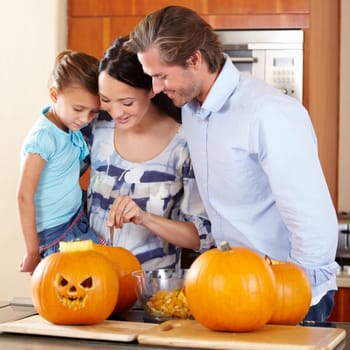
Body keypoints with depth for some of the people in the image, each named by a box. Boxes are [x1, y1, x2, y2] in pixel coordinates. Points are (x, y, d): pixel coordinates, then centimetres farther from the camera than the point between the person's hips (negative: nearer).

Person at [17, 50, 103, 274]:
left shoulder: (72, 128, 1)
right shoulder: (43, 137, -20)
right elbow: (25, 196, -18)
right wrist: (33, 252, -15)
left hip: (78, 221, 8)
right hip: (56, 233, -8)